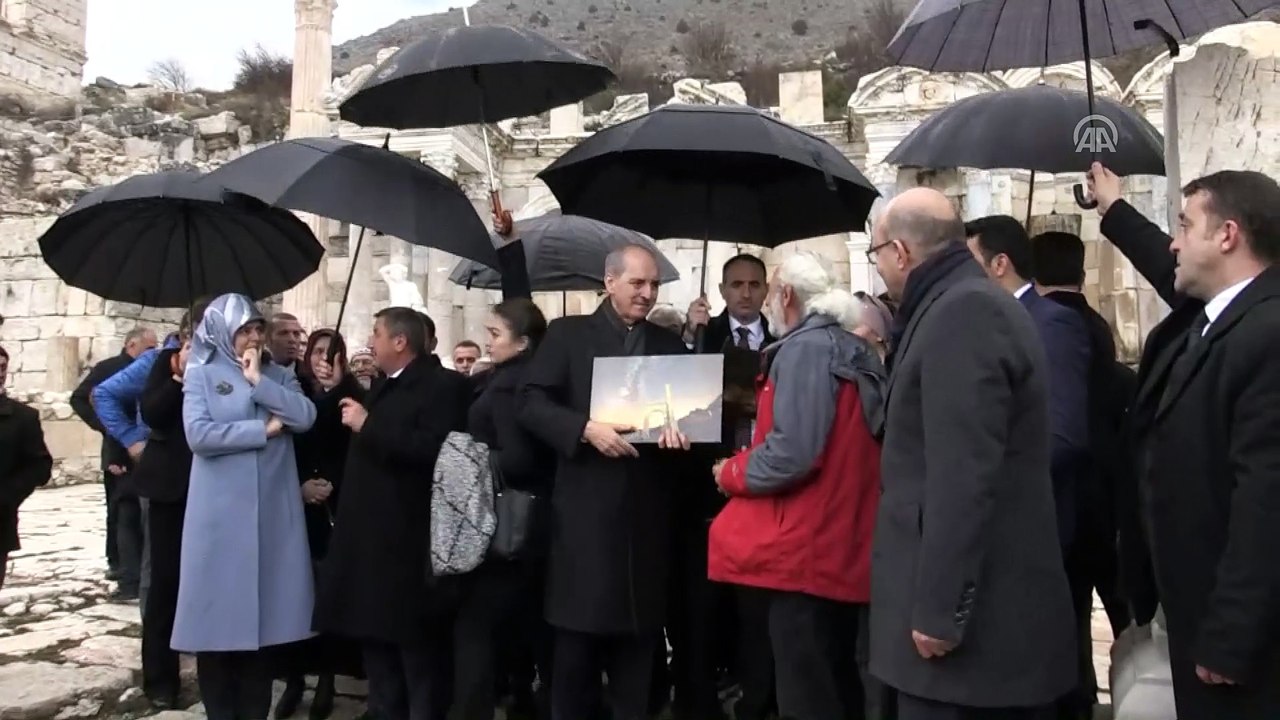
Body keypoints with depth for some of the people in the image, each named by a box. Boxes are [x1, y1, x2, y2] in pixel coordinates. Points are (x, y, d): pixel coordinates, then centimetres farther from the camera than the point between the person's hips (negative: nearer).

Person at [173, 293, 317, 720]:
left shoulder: (278, 375, 11)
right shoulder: (202, 375, 2)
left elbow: (306, 417, -5)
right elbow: (198, 435, -12)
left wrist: (259, 380, -8)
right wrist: (263, 430, -10)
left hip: (272, 510, 3)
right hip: (221, 512, -3)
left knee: (262, 610, 8)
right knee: (219, 611, 1)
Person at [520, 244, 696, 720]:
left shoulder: (671, 347, 14)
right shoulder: (568, 334, 4)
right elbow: (532, 404, -4)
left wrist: (679, 430, -13)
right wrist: (586, 429, -18)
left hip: (646, 515, 3)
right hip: (585, 510, -3)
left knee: (638, 654, 10)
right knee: (575, 648, 5)